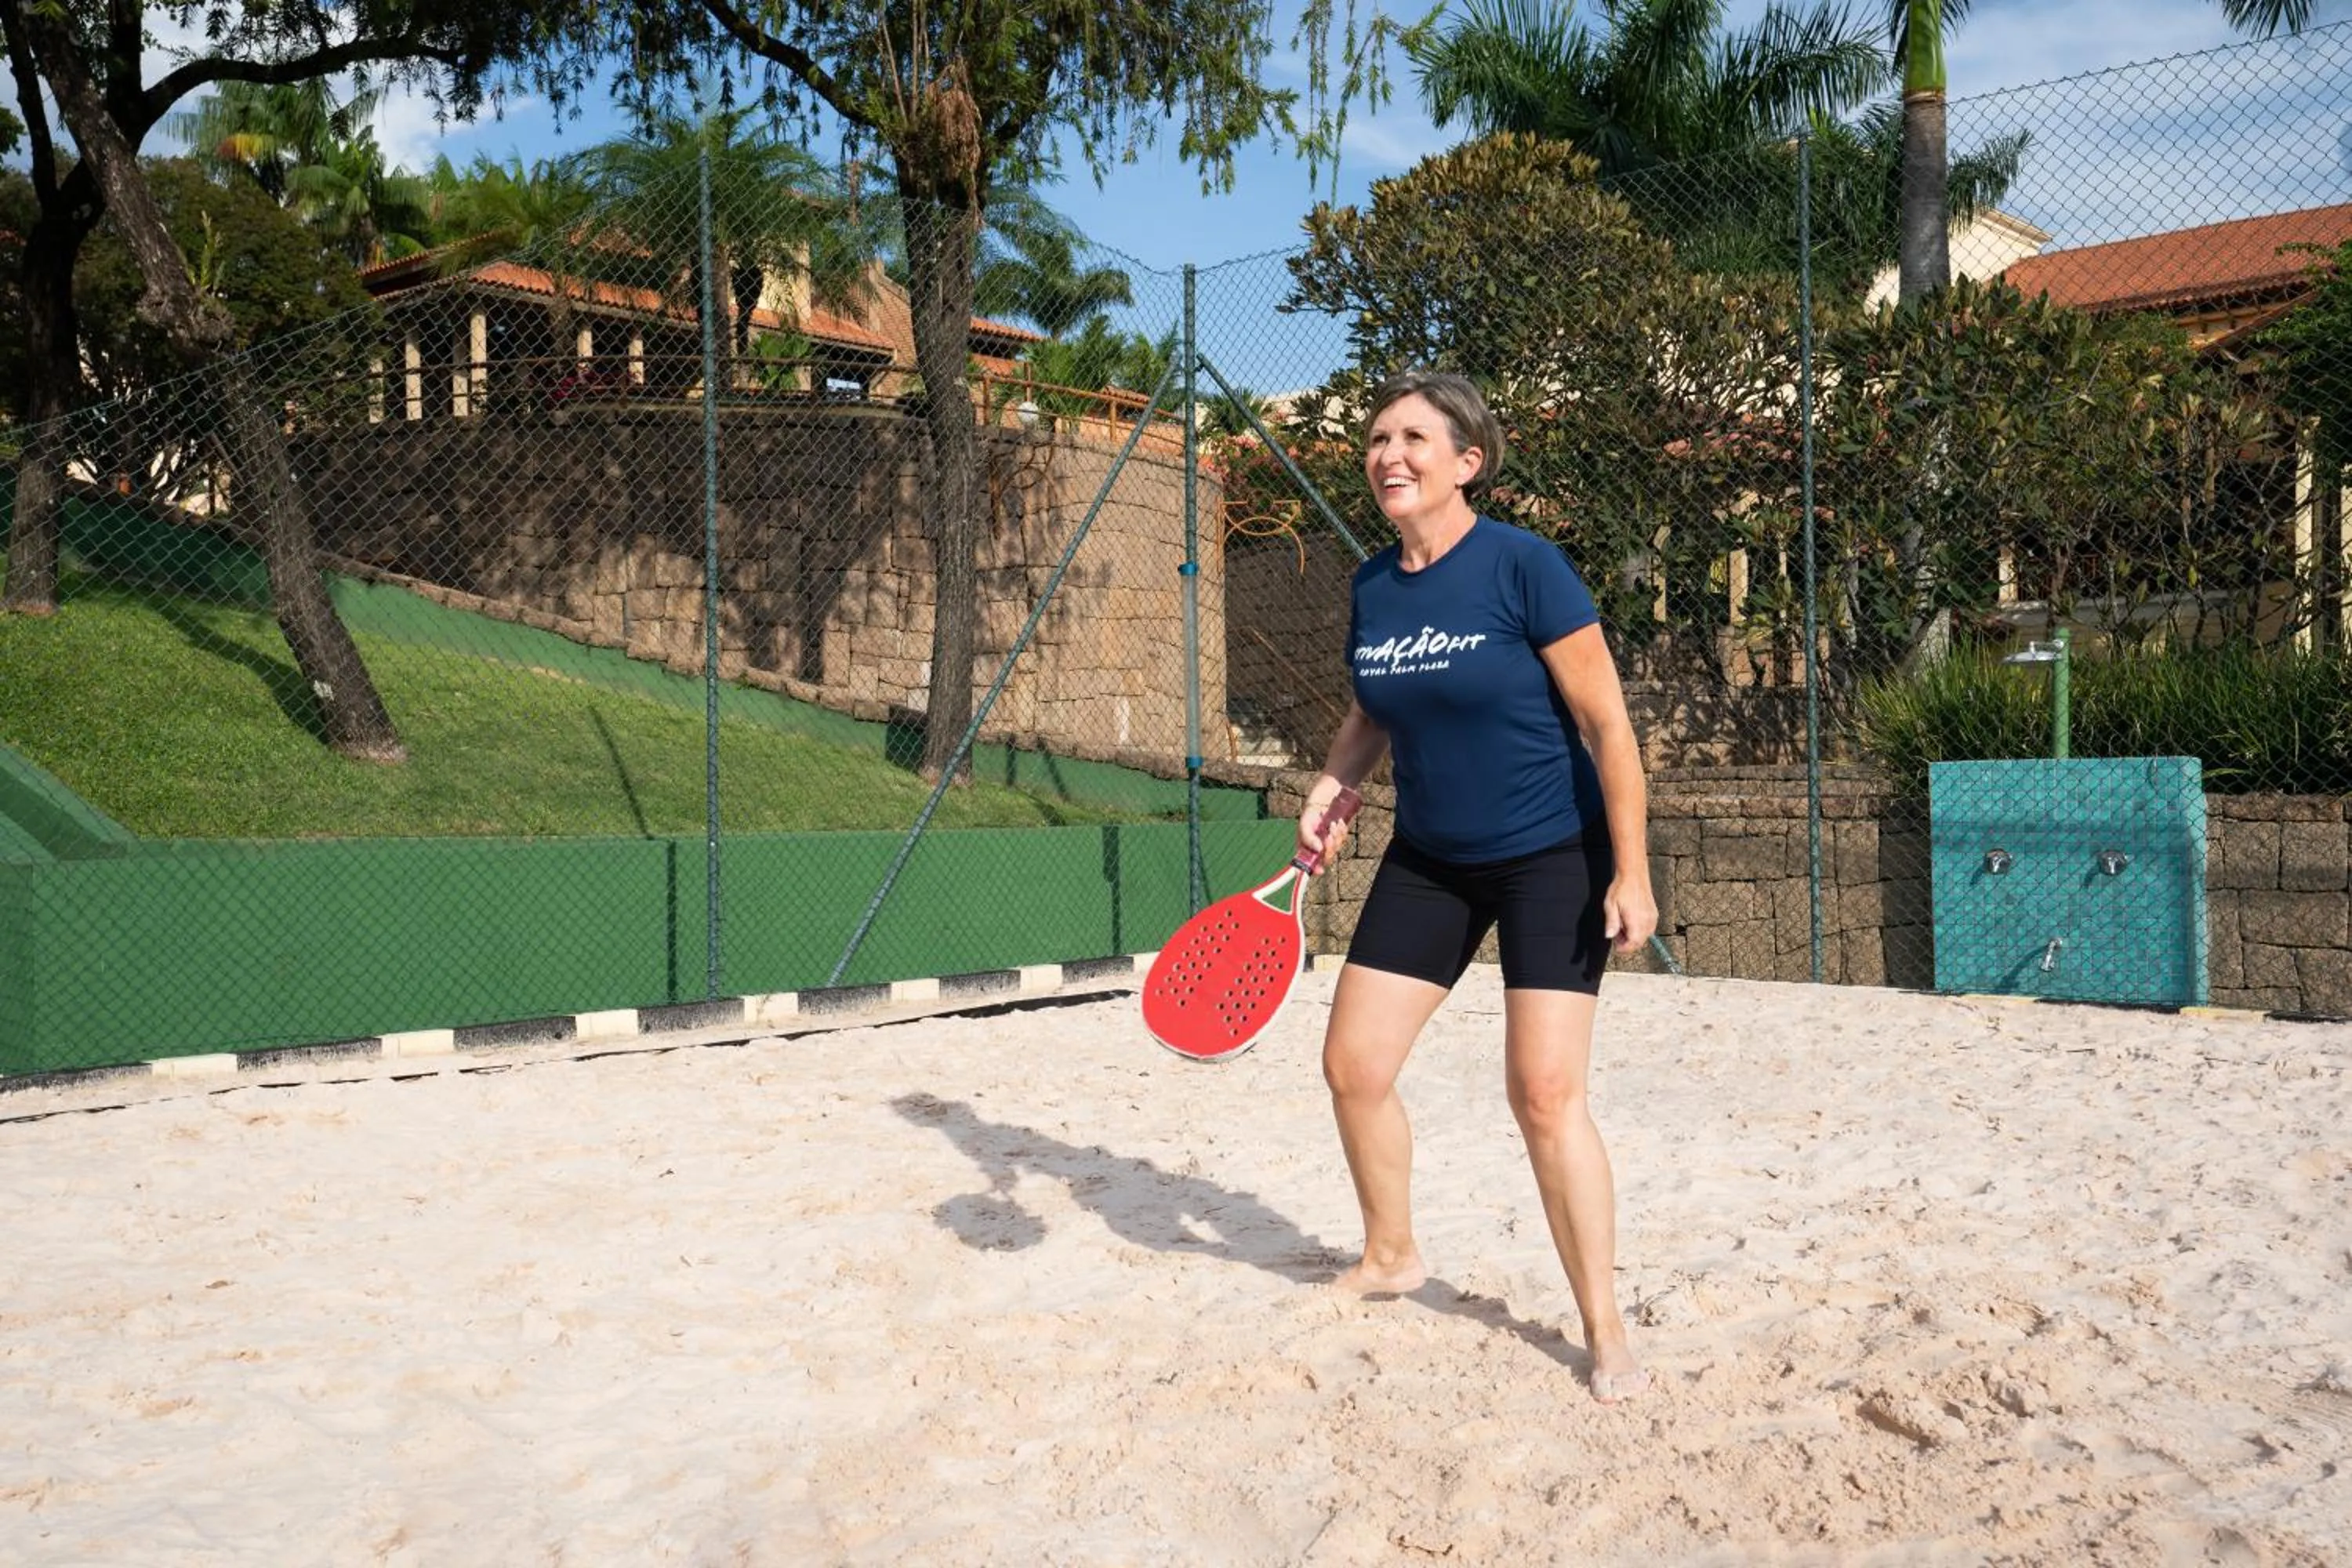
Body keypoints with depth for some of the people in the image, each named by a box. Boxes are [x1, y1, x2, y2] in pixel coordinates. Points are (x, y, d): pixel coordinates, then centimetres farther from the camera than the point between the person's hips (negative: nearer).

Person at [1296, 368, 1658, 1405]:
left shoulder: (1524, 567, -18)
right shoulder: (1373, 587, 0)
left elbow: (1607, 725, -16)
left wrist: (1631, 874, -18)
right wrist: (1329, 788, -2)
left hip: (1554, 857, -6)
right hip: (1428, 861, 6)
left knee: (1545, 1091, -12)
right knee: (1353, 1064, 4)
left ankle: (1606, 1334, 6)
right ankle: (1390, 1254, 30)